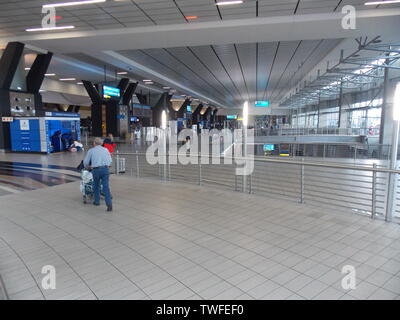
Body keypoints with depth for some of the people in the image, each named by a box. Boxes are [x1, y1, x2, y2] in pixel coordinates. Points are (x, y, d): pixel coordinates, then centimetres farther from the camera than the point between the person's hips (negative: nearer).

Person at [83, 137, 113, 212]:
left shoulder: (91, 150, 8)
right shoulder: (106, 150, 14)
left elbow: (86, 162, 11)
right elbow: (110, 161, 18)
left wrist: (87, 167, 32)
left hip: (96, 170, -1)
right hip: (105, 169, 1)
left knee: (96, 186, 19)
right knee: (106, 187, -3)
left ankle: (97, 201, 30)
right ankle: (109, 204, -15)